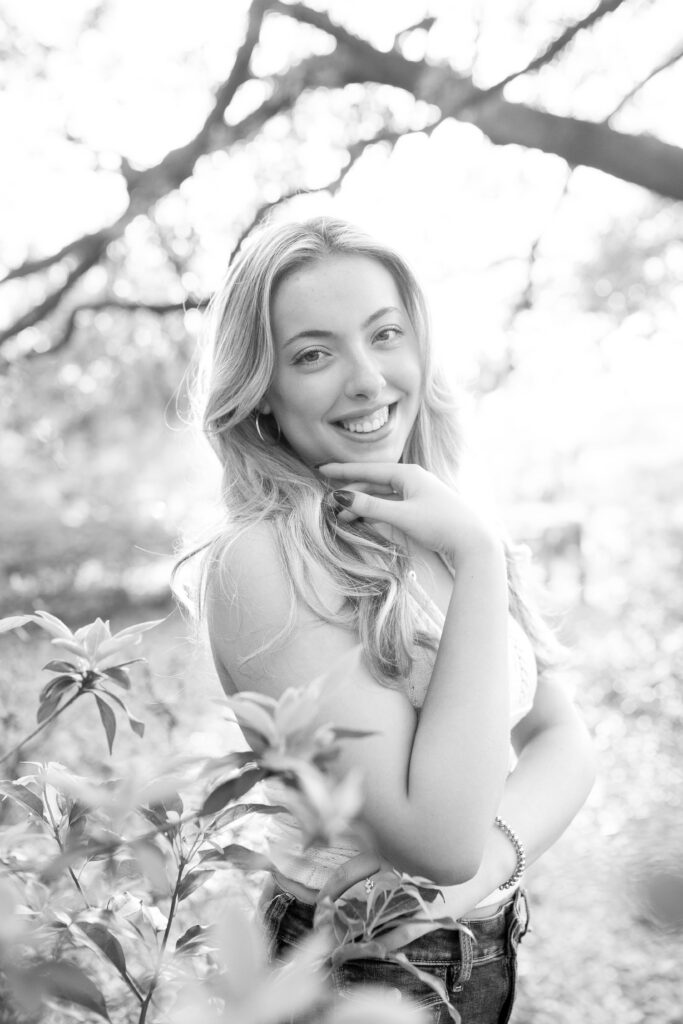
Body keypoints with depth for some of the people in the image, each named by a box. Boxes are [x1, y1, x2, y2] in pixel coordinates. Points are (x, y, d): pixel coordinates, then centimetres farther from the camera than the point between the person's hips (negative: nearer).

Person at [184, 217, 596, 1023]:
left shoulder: (446, 532, -2)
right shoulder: (259, 560, -23)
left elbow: (561, 737, -1)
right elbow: (439, 842, -28)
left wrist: (496, 849, -21)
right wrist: (480, 558, -27)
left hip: (490, 948, 6)